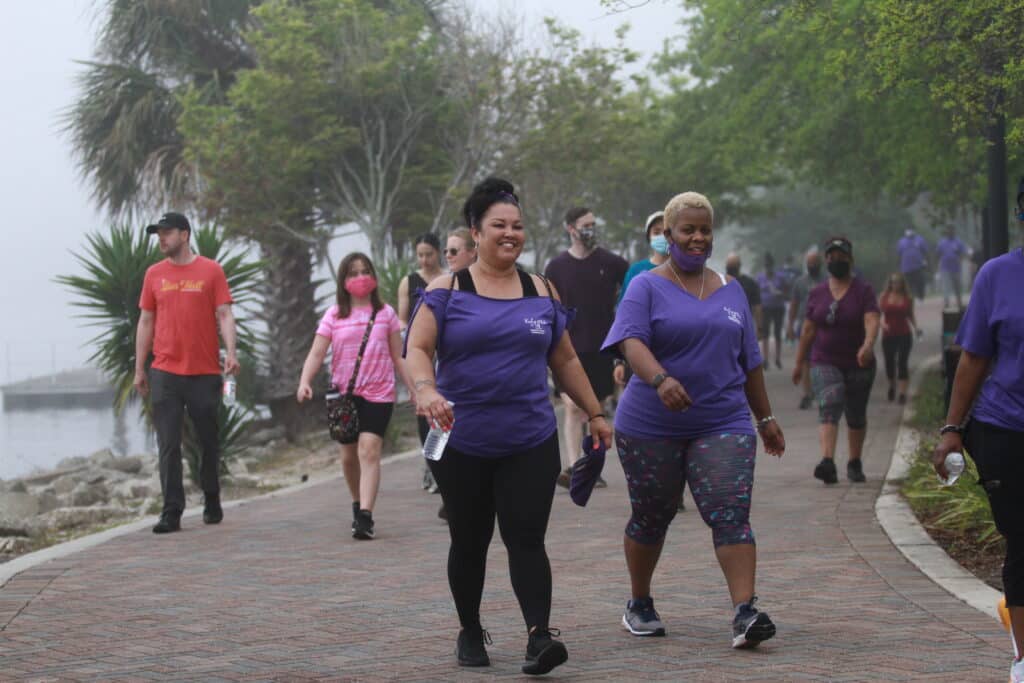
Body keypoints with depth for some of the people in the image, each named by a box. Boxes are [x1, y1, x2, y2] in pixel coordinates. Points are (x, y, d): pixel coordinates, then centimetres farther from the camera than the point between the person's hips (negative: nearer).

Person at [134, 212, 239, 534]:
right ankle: (171, 512, -3)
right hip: (164, 373, 1)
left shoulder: (211, 271, 2)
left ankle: (212, 503, 27)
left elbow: (224, 315, -1)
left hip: (204, 372, -1)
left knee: (209, 442, 10)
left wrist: (231, 352, -17)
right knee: (169, 445, -3)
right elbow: (146, 322, 12)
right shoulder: (154, 274, 9)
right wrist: (139, 369, 9)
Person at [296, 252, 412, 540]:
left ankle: (365, 516, -23)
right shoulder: (334, 316, 3)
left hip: (378, 393, -2)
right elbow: (316, 354, -4)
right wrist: (305, 382, -21)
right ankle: (358, 504, 34)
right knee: (349, 455, 12)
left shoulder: (385, 314, 5)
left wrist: (414, 388, 7)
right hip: (344, 394, 2)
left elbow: (398, 357, 10)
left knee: (369, 450, -17)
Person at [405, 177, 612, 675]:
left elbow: (565, 361, 18)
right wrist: (426, 389, -29)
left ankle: (539, 635, -16)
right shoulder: (447, 291, 0)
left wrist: (594, 414, 17)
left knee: (526, 540, -10)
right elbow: (417, 348, -10)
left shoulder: (542, 293, 10)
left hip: (531, 443, 1)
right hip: (461, 444, -1)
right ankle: (470, 633, 26)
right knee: (469, 542, 10)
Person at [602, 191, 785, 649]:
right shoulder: (648, 288, -1)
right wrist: (660, 378, -36)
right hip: (651, 426, -2)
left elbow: (749, 361, 19)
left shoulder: (730, 291, 14)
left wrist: (765, 417, 19)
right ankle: (639, 605, 28)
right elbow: (631, 341, -18)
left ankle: (745, 612, -20)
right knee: (651, 517, 9)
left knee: (731, 514, -13)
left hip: (722, 424, 2)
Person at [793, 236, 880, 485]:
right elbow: (808, 330, 12)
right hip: (825, 364, 0)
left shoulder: (864, 291, -3)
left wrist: (868, 345, -37)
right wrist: (799, 363, 14)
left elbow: (872, 321, -18)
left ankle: (855, 463, 31)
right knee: (829, 408, -21)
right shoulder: (817, 293, 6)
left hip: (858, 365, 0)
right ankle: (828, 462, -35)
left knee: (857, 416, 12)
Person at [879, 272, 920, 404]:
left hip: (904, 334, -1)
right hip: (888, 335, 1)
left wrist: (916, 327, -3)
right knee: (889, 362, 8)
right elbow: (879, 313, 0)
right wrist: (883, 323, -18)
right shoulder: (884, 297, 1)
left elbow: (911, 315, 12)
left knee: (903, 363, -8)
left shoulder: (908, 298, 3)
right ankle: (892, 386, 35)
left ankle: (903, 393, -10)